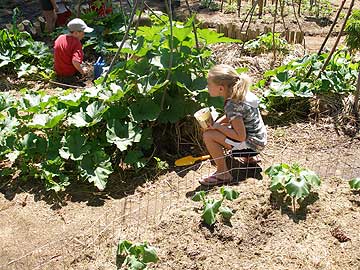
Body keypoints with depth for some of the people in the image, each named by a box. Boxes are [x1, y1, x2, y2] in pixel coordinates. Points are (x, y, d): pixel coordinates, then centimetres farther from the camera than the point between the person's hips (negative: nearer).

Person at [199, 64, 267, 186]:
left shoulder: (232, 105, -26)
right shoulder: (237, 93, -1)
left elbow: (241, 136, -27)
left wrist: (218, 126, -19)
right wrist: (215, 124, 1)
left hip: (252, 143, -9)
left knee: (208, 136, -19)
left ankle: (223, 174, -6)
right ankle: (248, 157, 23)